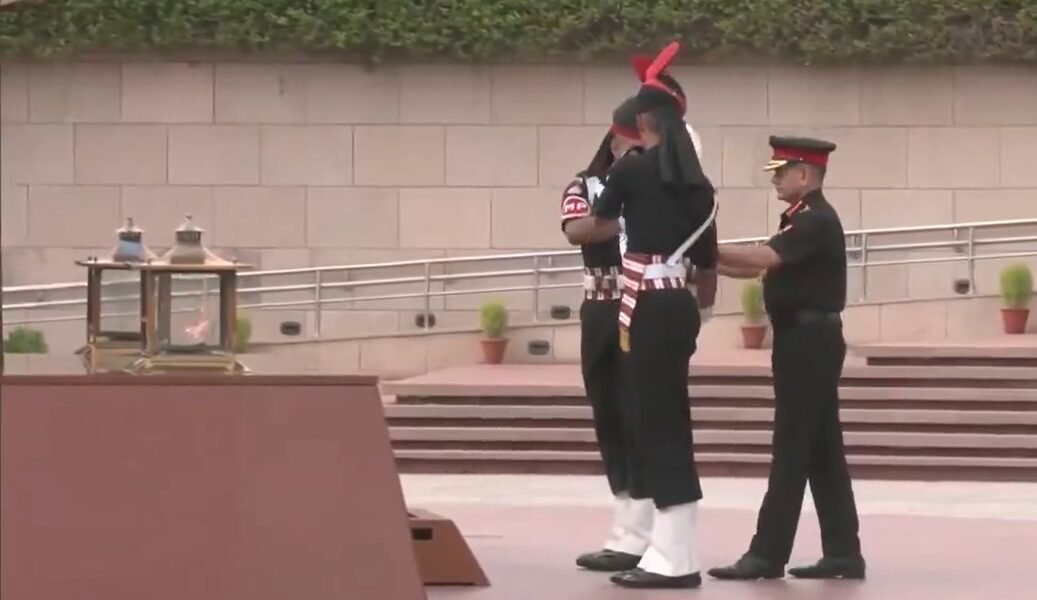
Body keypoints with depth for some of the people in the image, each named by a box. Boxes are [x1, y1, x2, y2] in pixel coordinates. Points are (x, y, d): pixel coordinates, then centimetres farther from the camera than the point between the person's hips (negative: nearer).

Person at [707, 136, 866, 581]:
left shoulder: (816, 221, -15)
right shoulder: (805, 220, 16)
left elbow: (763, 257, -27)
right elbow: (765, 267, 13)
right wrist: (715, 265, 2)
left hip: (808, 342, -10)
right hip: (808, 341, 10)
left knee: (791, 450, -7)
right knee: (822, 450, 9)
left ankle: (768, 553, -5)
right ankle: (842, 552, 11)